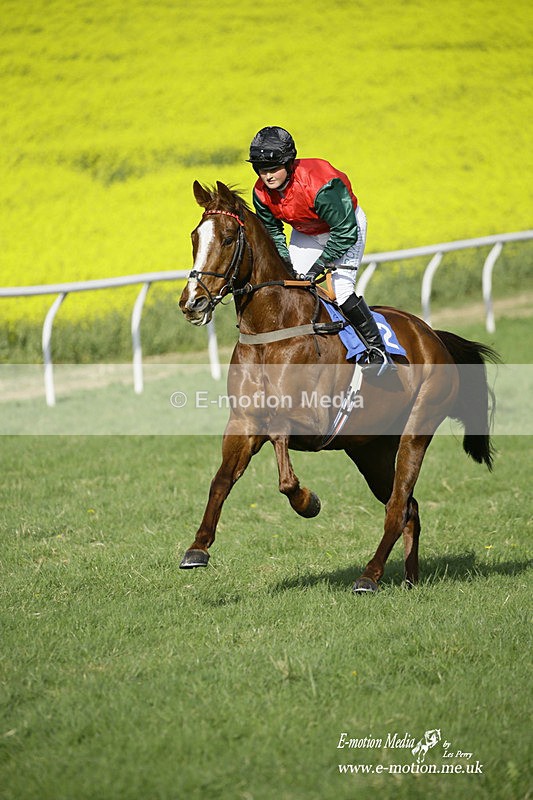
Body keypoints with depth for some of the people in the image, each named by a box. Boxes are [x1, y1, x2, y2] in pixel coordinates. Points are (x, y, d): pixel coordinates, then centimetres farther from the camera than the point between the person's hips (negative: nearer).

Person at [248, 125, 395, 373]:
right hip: (306, 233, 7)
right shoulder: (262, 193, -20)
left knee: (341, 289, -20)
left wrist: (320, 265, -31)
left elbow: (346, 232, -33)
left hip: (346, 226, -7)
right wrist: (283, 260, -15)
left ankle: (377, 351, -10)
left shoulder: (318, 185, -40)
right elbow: (272, 231, -1)